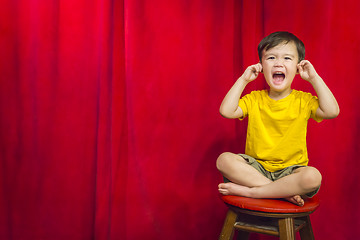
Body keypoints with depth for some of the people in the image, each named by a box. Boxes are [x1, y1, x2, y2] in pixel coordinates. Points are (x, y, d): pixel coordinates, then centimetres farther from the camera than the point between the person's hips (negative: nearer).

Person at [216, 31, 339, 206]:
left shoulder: (303, 100, 3)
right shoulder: (254, 99, 5)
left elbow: (332, 111, -14)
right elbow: (226, 111, -9)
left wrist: (314, 79, -9)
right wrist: (243, 80, -5)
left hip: (290, 170, -1)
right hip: (256, 168, 1)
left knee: (313, 177, -34)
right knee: (224, 160, -27)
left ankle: (248, 191, -25)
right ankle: (283, 192, -26)